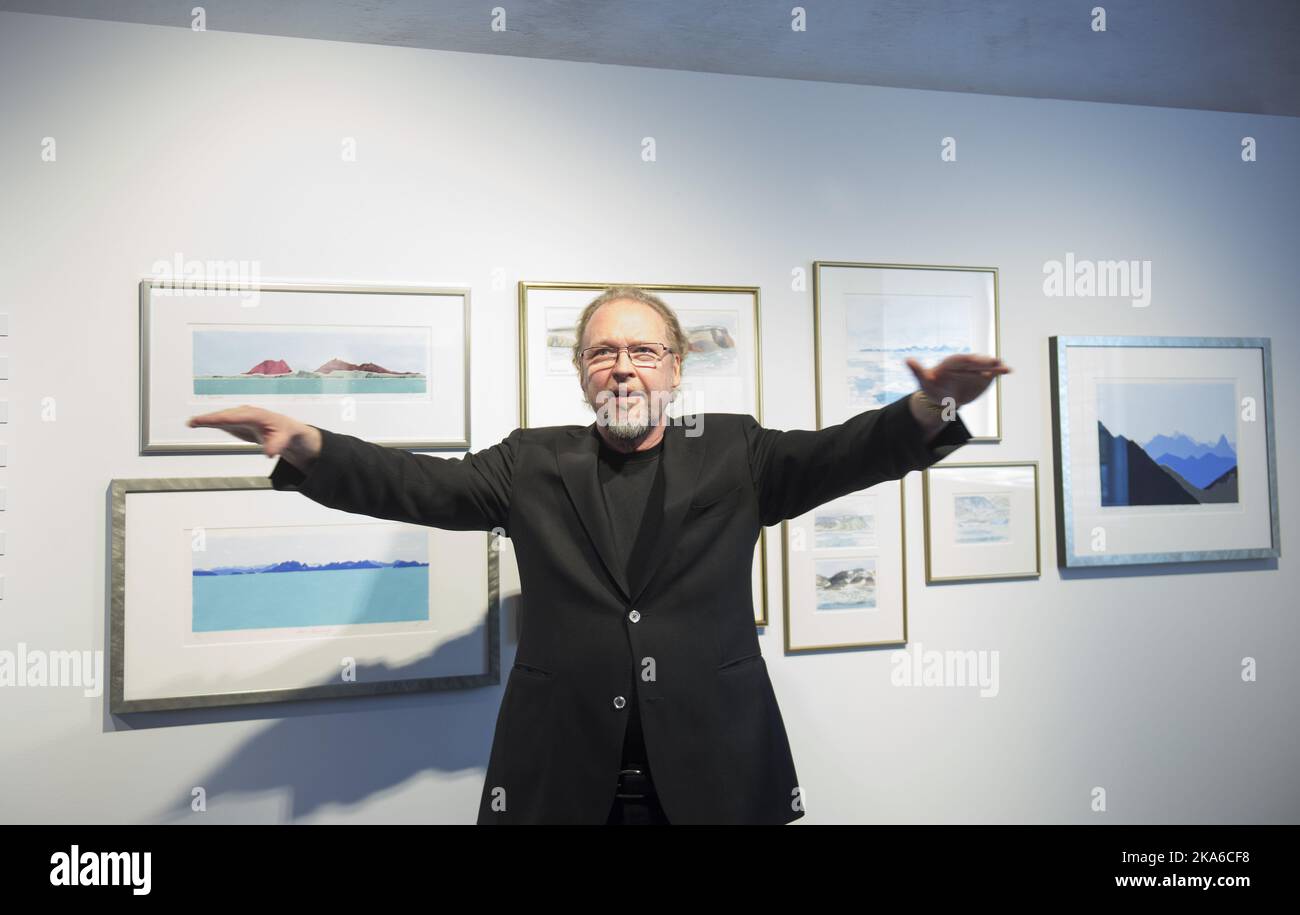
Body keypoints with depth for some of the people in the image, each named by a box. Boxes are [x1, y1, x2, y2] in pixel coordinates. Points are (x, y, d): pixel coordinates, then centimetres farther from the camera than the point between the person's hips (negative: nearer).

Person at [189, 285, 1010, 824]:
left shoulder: (733, 454, 3)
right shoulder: (534, 464, 4)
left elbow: (841, 454, -9)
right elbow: (423, 484, -5)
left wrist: (927, 413, -28)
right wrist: (307, 448, -20)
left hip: (714, 771, 0)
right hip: (564, 775, 1)